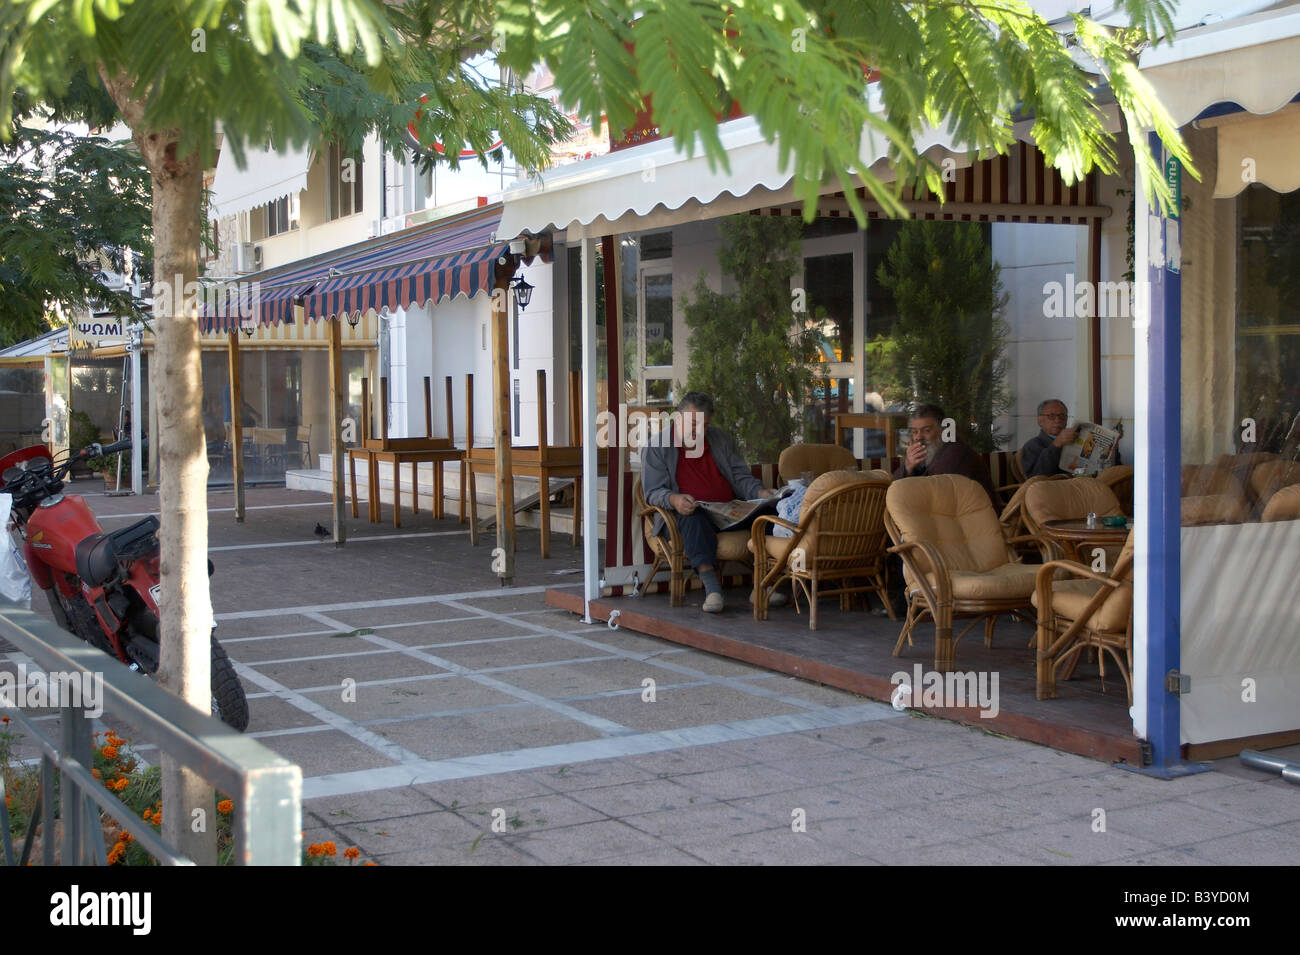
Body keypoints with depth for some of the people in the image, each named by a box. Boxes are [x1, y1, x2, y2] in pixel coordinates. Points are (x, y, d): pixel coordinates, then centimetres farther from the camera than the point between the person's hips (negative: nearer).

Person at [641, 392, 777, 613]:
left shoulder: (721, 439, 18)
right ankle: (711, 585, -53)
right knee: (692, 517, -40)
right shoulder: (656, 447, 5)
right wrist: (674, 499, -26)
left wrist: (760, 492, -7)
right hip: (684, 516, -4)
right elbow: (653, 492, -3)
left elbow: (741, 477, 14)